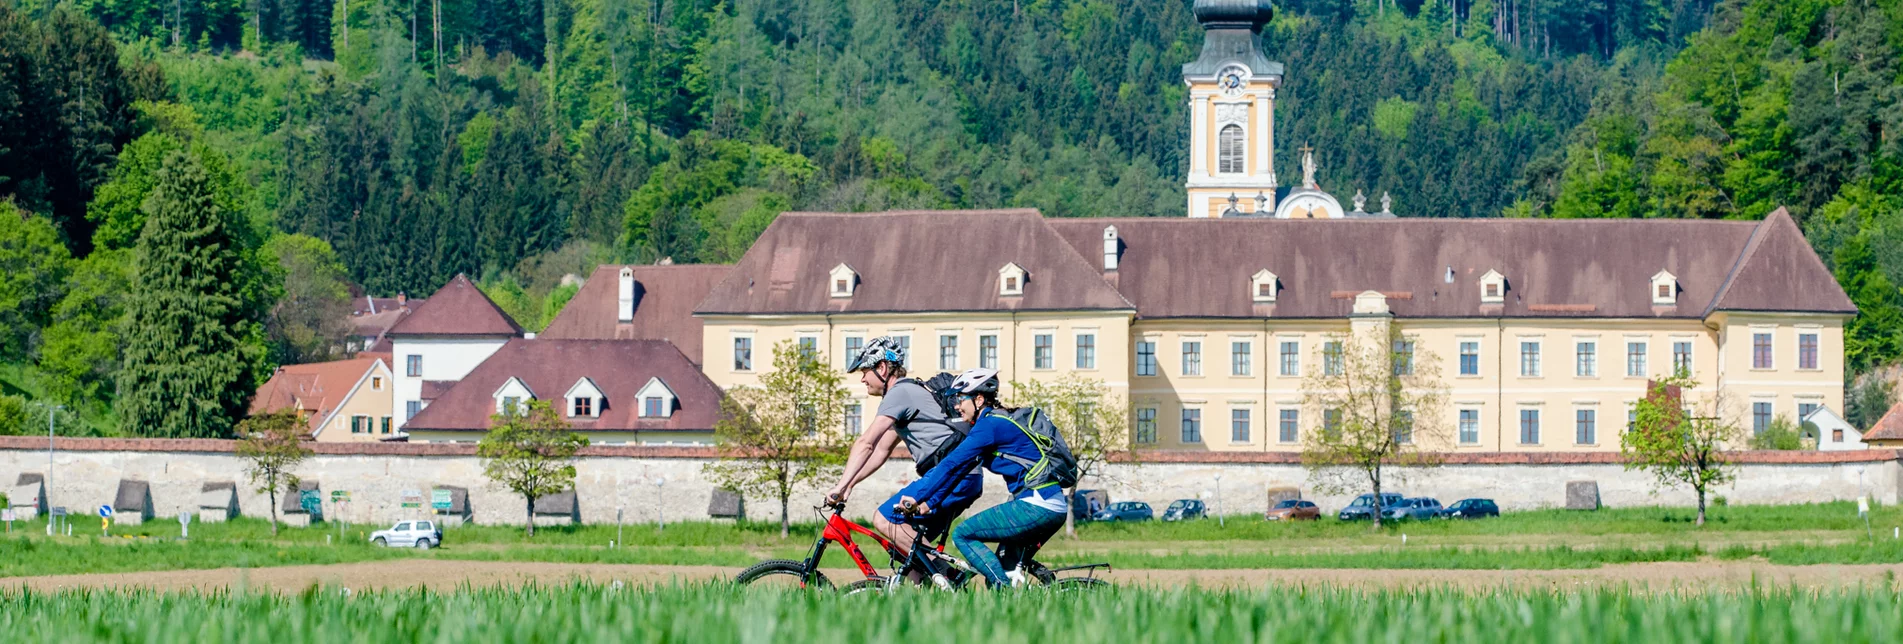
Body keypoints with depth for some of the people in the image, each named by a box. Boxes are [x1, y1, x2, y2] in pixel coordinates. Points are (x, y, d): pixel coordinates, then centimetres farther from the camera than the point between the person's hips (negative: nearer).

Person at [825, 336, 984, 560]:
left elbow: (866, 443, -16)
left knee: (884, 520, -12)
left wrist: (842, 485, -19)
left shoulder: (900, 393, -7)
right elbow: (881, 450, 27)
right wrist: (849, 484, 19)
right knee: (909, 543, 13)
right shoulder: (910, 392, 25)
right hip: (968, 479, 10)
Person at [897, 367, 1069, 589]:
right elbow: (958, 470, 20)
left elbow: (951, 465, -15)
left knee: (963, 535, -5)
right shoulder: (1000, 422, 20)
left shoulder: (991, 425, -10)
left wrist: (916, 495, -11)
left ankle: (1006, 589, -10)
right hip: (1054, 509, 10)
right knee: (1006, 571, 16)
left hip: (1036, 505, -10)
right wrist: (930, 503, 15)